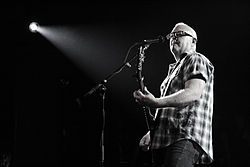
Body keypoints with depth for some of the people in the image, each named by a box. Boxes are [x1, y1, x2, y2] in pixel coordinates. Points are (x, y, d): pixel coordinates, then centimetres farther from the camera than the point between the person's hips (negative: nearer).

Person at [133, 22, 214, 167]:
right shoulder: (174, 69, 31)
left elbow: (193, 93, -17)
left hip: (185, 139, -10)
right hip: (164, 141, 10)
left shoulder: (196, 60, 3)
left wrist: (156, 102, -28)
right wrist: (151, 134, 20)